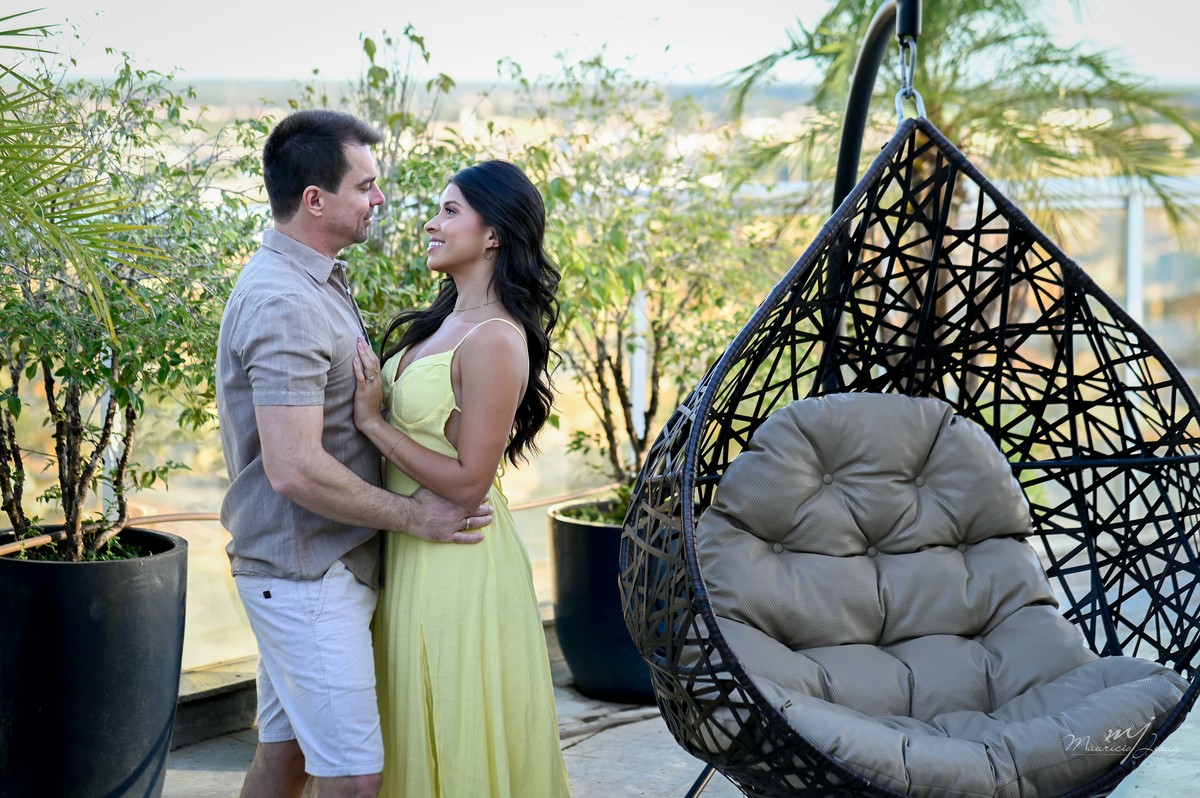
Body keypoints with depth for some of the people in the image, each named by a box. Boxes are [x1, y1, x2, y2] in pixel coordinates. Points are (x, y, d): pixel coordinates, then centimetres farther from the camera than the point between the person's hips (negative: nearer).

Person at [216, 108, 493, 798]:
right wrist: (413, 515, -17)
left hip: (321, 567, 10)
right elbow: (296, 470, -27)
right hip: (307, 575, -10)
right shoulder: (285, 305, -22)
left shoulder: (317, 282, 13)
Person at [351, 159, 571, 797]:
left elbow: (467, 483, -22)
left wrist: (372, 421, -19)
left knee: (458, 744, 4)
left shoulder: (494, 341, -21)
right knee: (418, 735, 20)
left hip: (458, 565, -9)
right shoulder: (445, 321, 8)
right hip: (413, 553, 9)